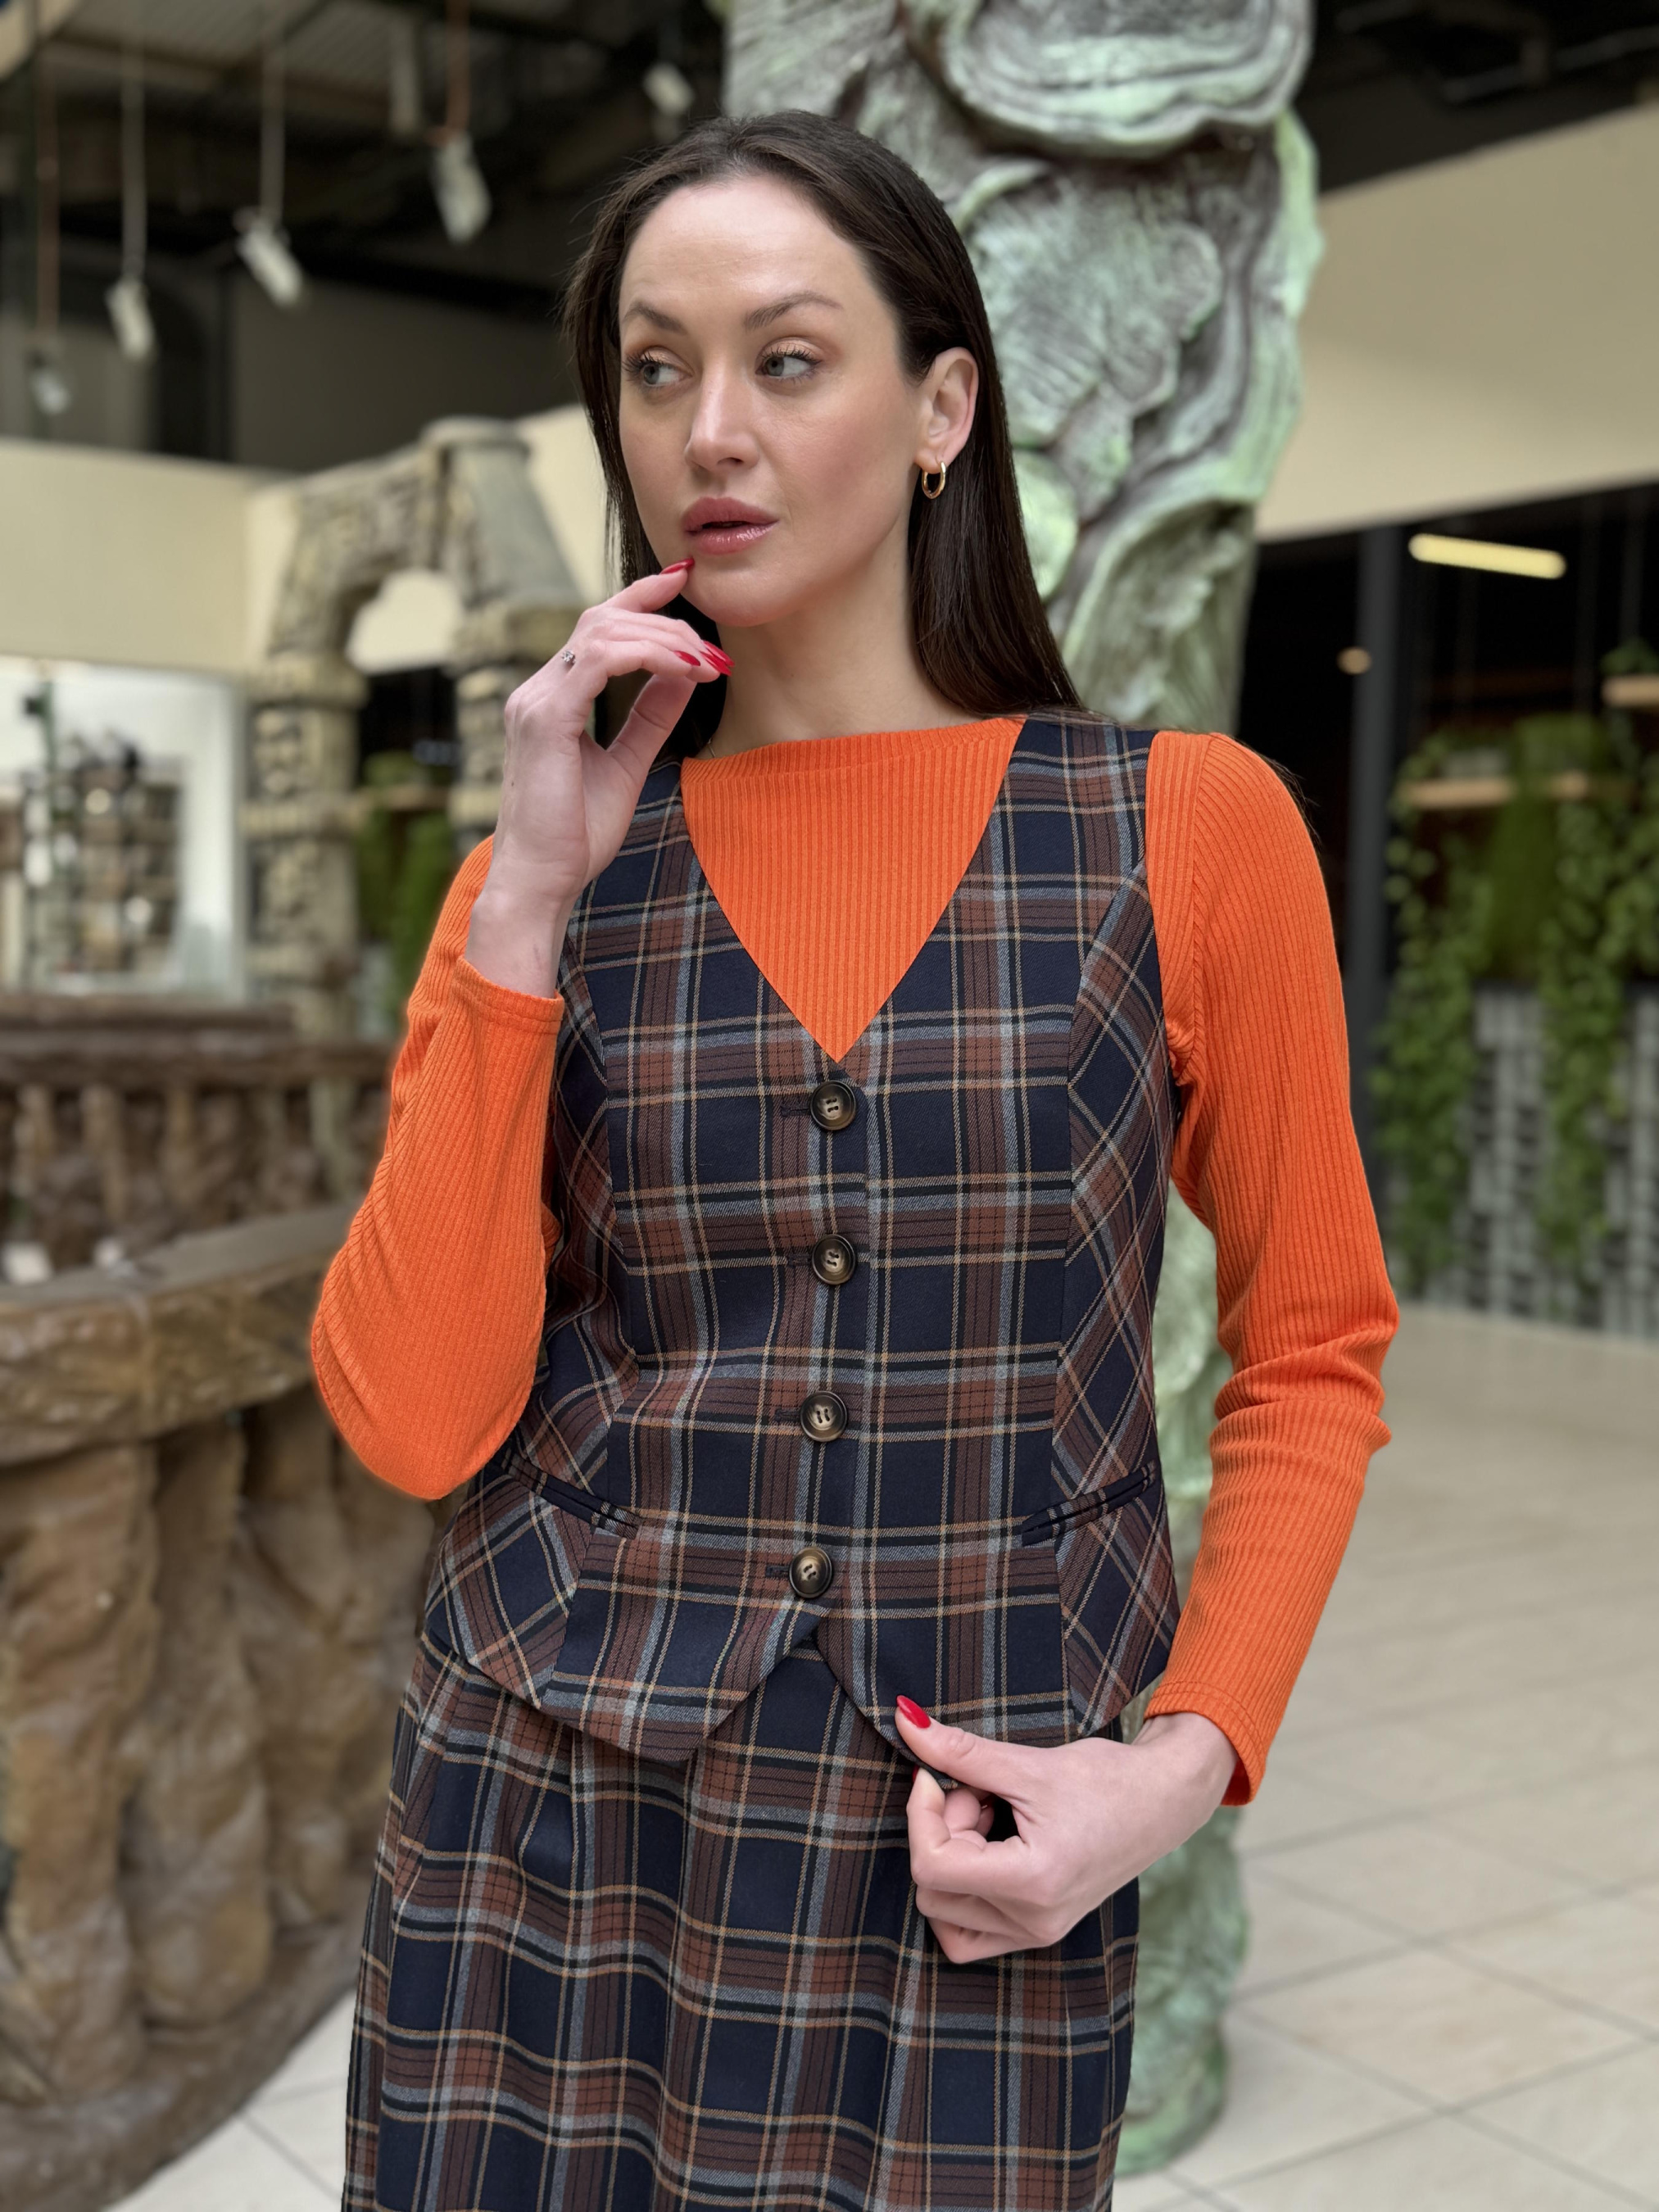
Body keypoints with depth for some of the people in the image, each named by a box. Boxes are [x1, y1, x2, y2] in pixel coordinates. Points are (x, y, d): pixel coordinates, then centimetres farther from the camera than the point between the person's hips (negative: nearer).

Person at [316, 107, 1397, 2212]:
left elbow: (1308, 1351, 2)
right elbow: (415, 1420, -8)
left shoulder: (1186, 831, -5)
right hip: (545, 1830, 2)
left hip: (968, 1883, -1)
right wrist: (531, 904, -12)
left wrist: (1193, 1755, -10)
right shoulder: (544, 876, 1)